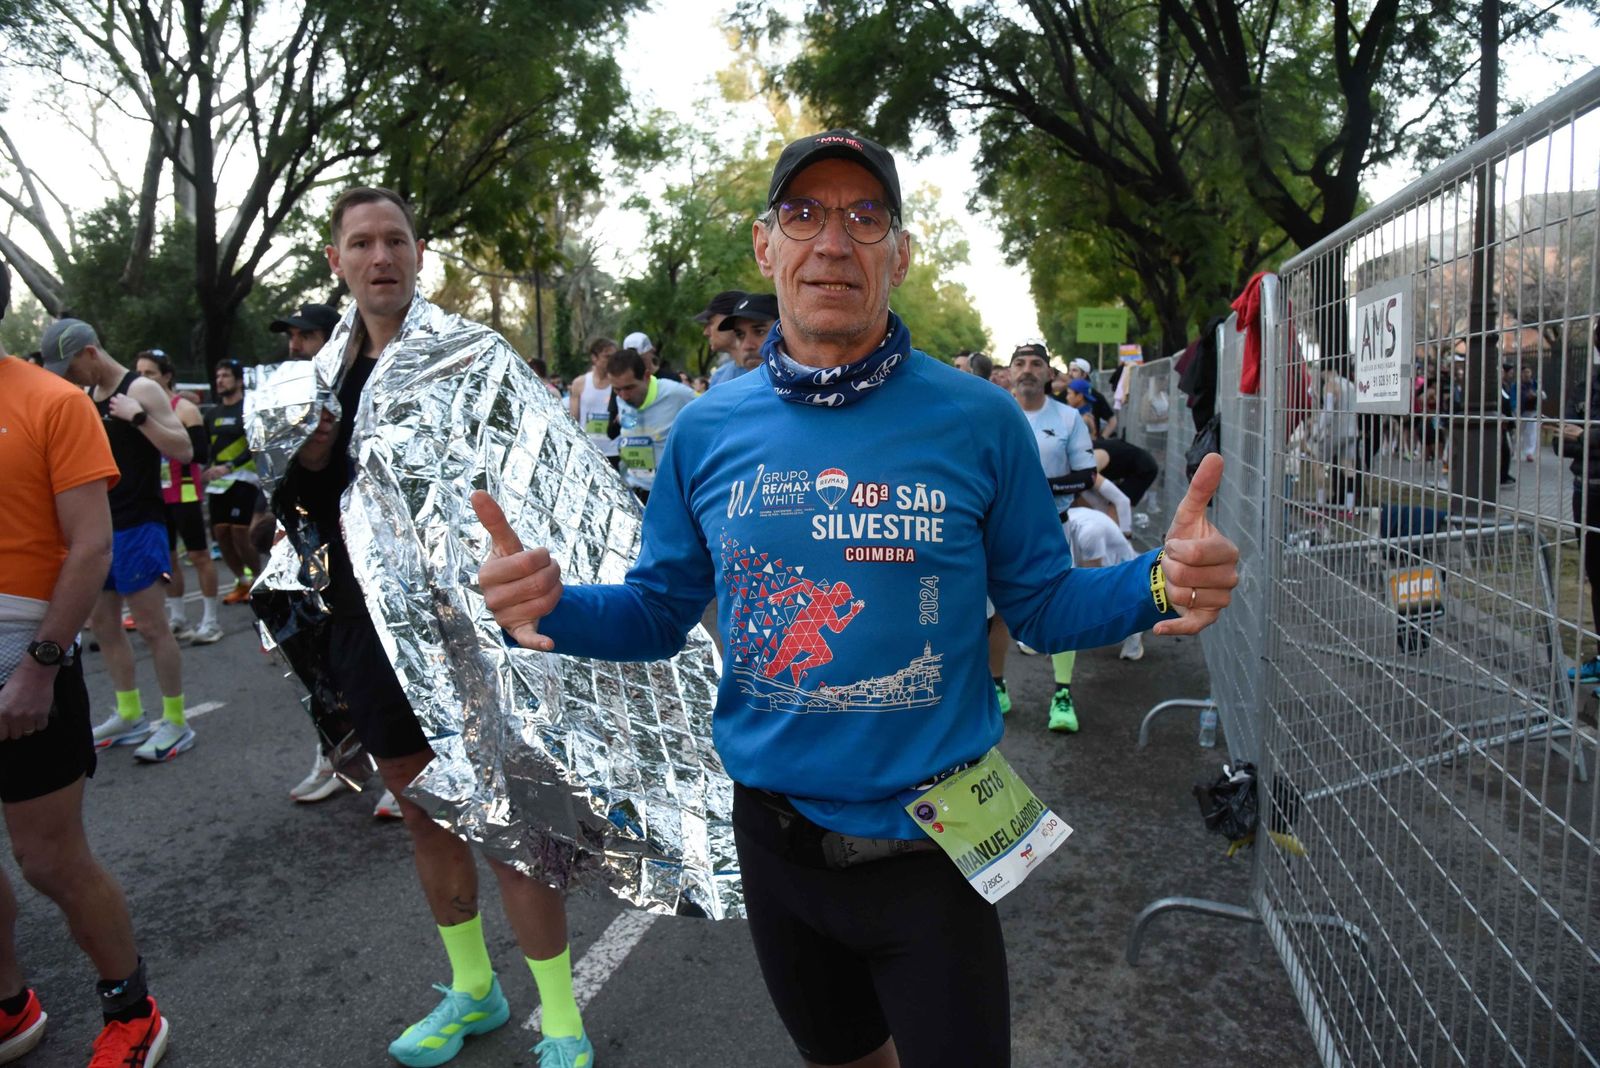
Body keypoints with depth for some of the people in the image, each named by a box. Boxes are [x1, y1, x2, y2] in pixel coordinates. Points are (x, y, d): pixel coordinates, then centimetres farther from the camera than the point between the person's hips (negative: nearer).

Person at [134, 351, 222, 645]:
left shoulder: (185, 409, -9)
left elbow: (201, 454, -15)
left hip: (184, 493, -6)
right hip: (155, 495, 6)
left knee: (199, 555, -1)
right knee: (165, 556, 11)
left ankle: (211, 620, 6)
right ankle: (177, 619, 20)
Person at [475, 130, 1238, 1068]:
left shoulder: (979, 421, -10)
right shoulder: (707, 431, -4)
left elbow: (1043, 603, -3)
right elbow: (659, 611, 3)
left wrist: (1158, 585, -22)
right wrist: (553, 604, -16)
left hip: (933, 841, -3)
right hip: (777, 834, 3)